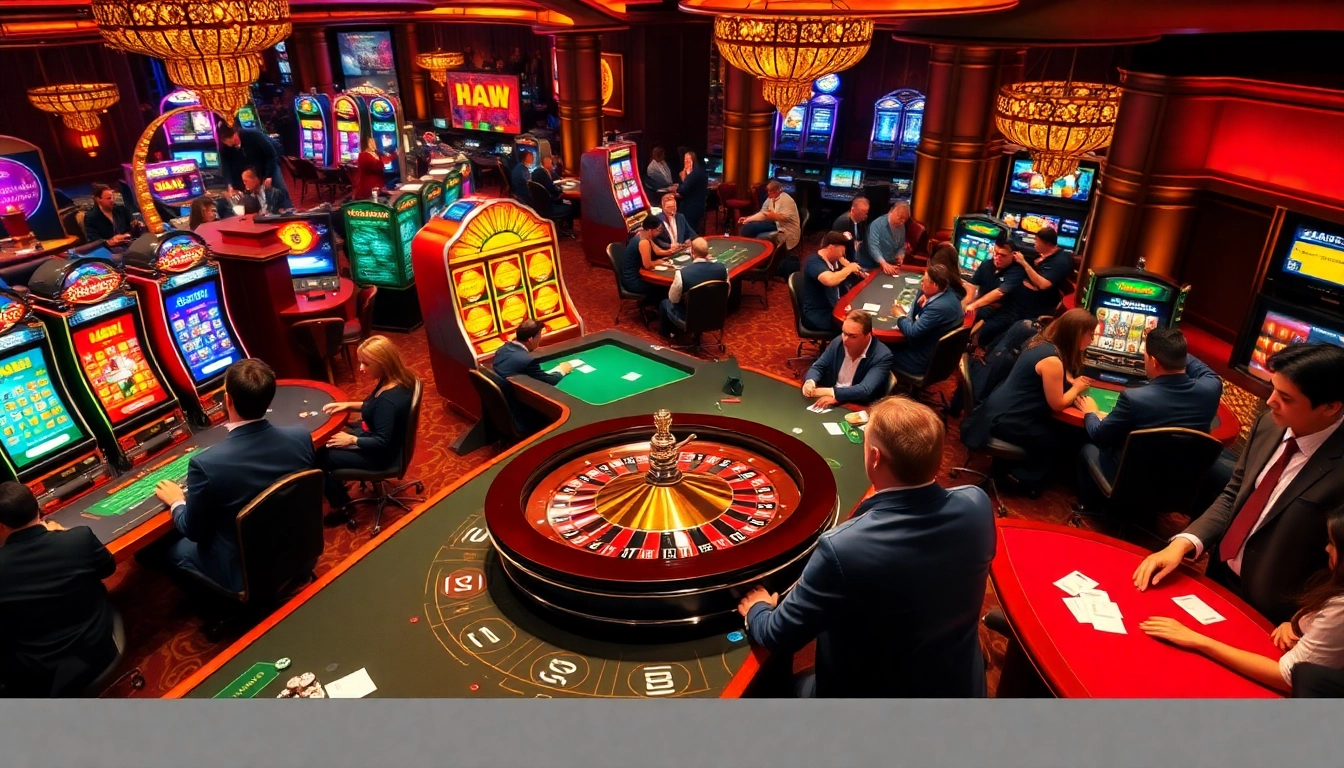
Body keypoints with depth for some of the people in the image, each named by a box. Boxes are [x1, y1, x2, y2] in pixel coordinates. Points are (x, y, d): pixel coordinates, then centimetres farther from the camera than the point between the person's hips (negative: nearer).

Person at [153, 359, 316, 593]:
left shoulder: (206, 463, -29)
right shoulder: (301, 438, -17)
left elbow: (194, 531, -12)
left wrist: (177, 502, 9)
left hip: (244, 572, -4)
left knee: (174, 548, 24)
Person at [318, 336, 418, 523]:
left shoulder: (389, 399, -35)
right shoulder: (398, 380, -7)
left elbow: (381, 443, -28)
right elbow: (373, 407, 12)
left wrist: (351, 440, -16)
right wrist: (349, 405, 1)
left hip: (380, 454, -9)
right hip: (375, 438, 9)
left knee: (318, 458, 2)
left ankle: (341, 507, 20)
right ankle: (337, 486, 33)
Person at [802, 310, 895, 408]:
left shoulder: (882, 356, -17)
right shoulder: (839, 342, -1)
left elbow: (865, 390, -27)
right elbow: (818, 367, 6)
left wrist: (831, 393, -32)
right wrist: (810, 382, -16)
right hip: (829, 405, 5)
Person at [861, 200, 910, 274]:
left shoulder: (901, 226, 7)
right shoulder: (877, 224, -16)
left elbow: (902, 246, 17)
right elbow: (873, 247, -27)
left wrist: (900, 256, -6)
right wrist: (884, 264, -38)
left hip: (889, 266, 6)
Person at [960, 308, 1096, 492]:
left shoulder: (1044, 343, 4)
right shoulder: (1051, 360, -25)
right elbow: (1057, 404, -17)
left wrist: (1071, 381, 4)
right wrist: (1076, 388, 1)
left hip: (1004, 408, 10)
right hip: (1006, 419, -10)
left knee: (1056, 428, 18)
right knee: (1051, 442, 2)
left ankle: (1023, 473, 27)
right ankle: (1025, 478, 21)